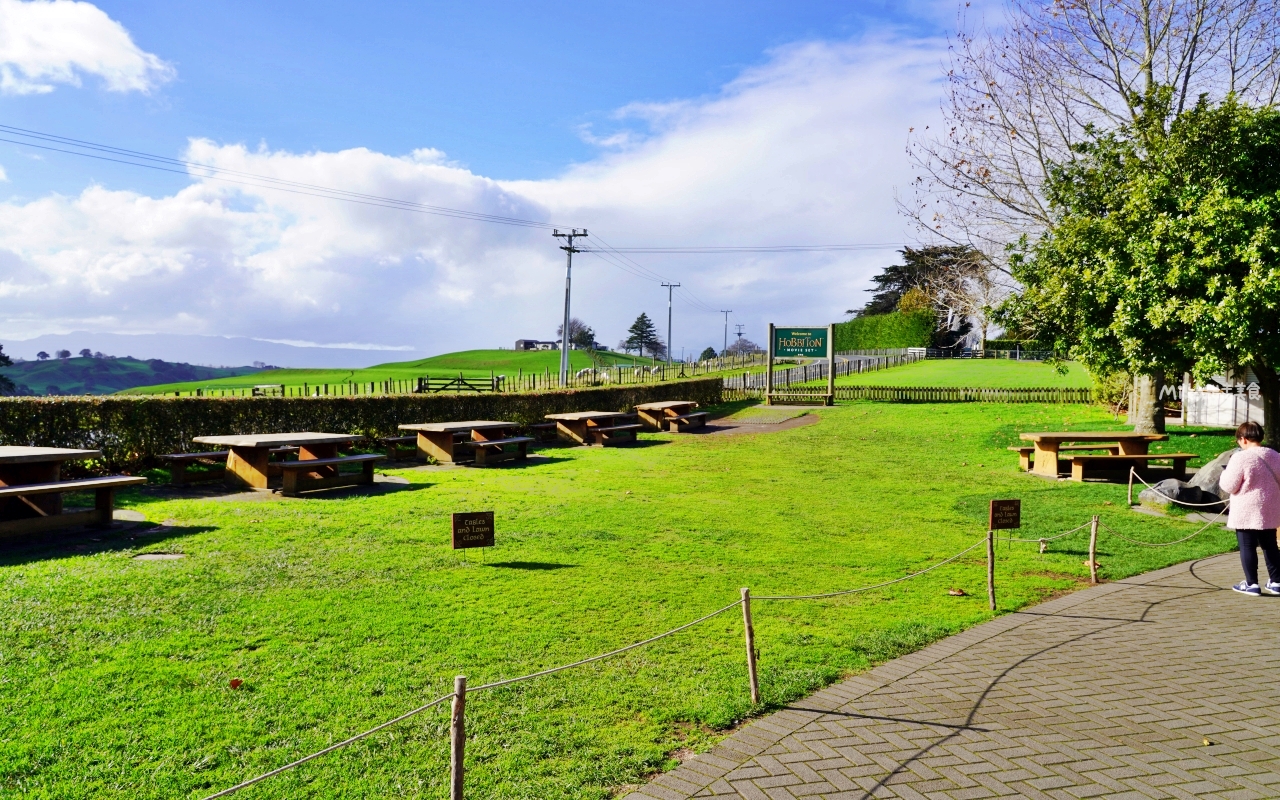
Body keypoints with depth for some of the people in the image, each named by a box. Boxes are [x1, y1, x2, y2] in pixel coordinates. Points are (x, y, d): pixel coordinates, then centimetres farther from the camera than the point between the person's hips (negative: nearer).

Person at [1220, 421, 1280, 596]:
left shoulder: (1240, 458, -18)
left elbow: (1229, 486, -14)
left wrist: (1223, 475, 5)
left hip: (1246, 513, -6)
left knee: (1247, 547, 3)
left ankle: (1251, 584, 6)